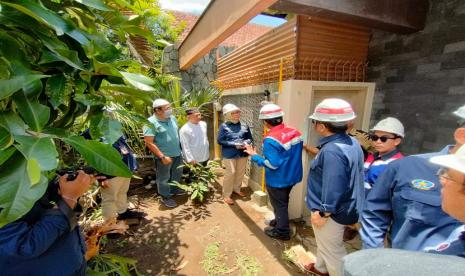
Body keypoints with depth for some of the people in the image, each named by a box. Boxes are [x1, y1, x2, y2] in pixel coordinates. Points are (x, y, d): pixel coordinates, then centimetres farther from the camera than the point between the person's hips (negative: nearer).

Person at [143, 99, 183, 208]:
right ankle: (166, 197, 32)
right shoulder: (151, 122, -19)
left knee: (177, 174, 23)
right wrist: (162, 156, -21)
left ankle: (175, 191, 46)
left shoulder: (172, 118, 2)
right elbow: (149, 143, -21)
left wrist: (180, 149, 15)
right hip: (164, 156, -7)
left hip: (177, 153, 7)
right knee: (164, 178, 11)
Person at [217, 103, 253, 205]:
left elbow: (250, 138, 10)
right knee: (230, 173, -1)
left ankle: (237, 189, 38)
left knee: (240, 172, 15)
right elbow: (220, 140, -12)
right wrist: (234, 145, -18)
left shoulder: (244, 125, 3)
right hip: (229, 154, -4)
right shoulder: (224, 126, -7)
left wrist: (246, 142, -14)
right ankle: (226, 195, 15)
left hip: (243, 153, 5)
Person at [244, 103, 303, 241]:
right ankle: (279, 221, 48)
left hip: (278, 180, -7)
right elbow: (294, 154, 6)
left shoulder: (270, 139, -28)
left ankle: (282, 231, 33)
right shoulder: (295, 132, -4)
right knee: (283, 201, 27)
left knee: (279, 204, 14)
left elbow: (272, 164, -28)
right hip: (292, 176, 7)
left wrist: (254, 155, -19)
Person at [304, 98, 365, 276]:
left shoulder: (332, 150, -32)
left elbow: (333, 187, -32)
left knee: (332, 250, 13)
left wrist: (323, 212, -20)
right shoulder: (352, 142, 0)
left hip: (331, 212, -10)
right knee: (325, 243, 30)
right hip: (344, 206, 10)